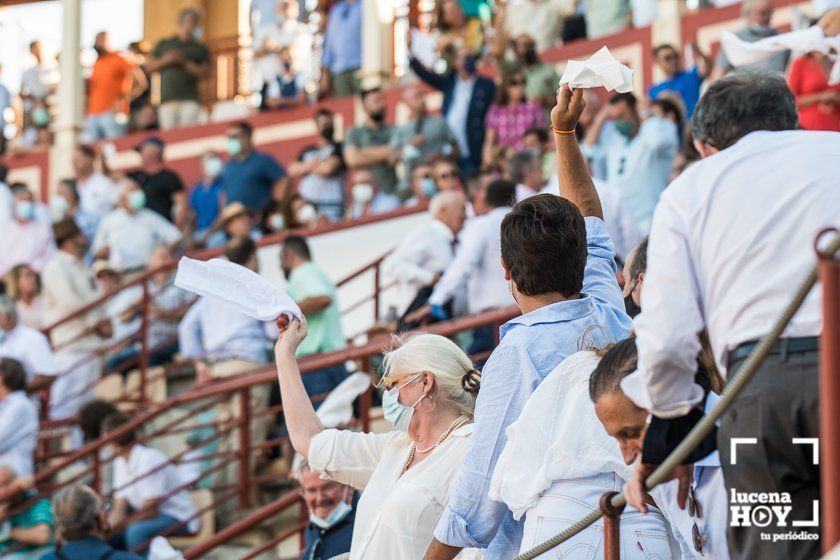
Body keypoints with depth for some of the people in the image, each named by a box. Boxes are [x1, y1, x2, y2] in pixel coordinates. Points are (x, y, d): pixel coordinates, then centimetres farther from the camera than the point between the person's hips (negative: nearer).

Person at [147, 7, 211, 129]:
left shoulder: (200, 49, 16)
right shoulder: (163, 45, 21)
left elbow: (205, 73, 5)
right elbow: (149, 66, 16)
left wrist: (185, 62, -5)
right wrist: (165, 60, -1)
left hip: (190, 100, -1)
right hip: (167, 99, 1)